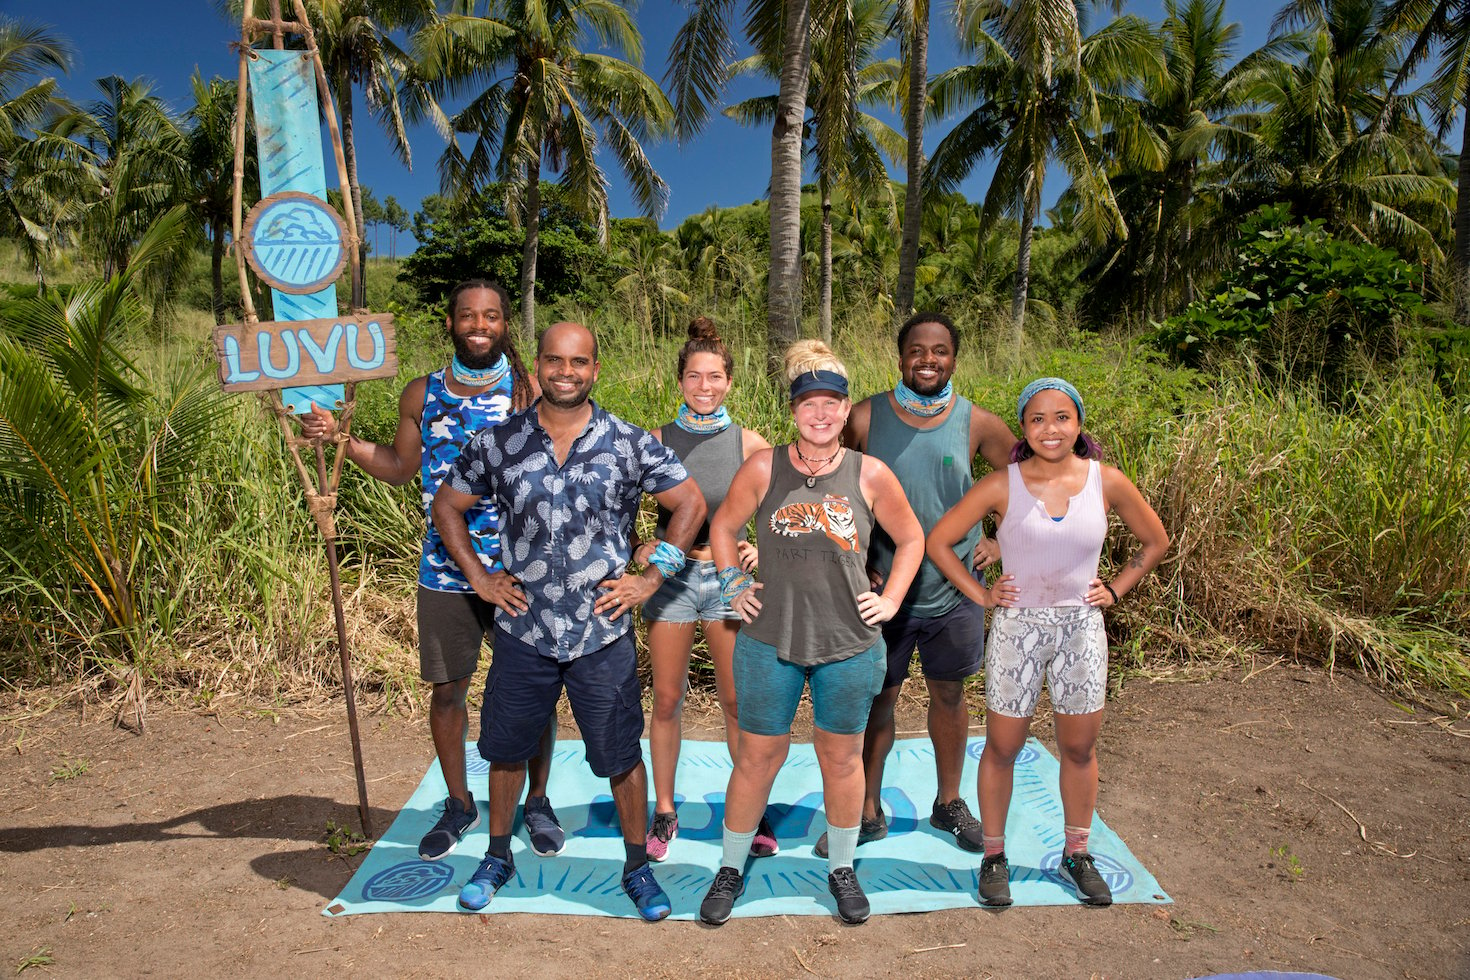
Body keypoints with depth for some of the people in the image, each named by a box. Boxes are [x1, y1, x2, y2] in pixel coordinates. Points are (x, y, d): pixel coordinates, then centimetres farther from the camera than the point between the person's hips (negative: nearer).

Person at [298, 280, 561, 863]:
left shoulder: (530, 391, -4)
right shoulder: (422, 395, 6)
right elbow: (400, 468, 17)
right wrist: (340, 439, 6)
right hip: (445, 572, 3)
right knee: (446, 690, 11)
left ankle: (537, 803, 29)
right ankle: (458, 806, 34)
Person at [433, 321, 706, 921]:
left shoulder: (630, 445, -6)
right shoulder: (498, 444, -2)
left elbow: (690, 504, 1)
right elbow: (447, 505, 10)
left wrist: (651, 578, -4)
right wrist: (477, 576, 2)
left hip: (603, 633, -1)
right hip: (523, 629, 2)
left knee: (621, 757, 9)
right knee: (506, 750, 17)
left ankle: (638, 866, 30)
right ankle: (497, 856, 41)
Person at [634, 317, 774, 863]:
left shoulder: (749, 444, -1)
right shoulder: (657, 441, -1)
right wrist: (637, 548, -12)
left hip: (727, 576, 0)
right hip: (671, 575, 0)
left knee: (736, 700, 5)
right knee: (667, 698, 8)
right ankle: (664, 813, 25)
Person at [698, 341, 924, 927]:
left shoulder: (870, 475, -3)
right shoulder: (763, 468, -4)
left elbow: (911, 538, 11)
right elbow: (722, 527, 10)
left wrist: (890, 600, 4)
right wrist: (734, 586, 3)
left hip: (849, 643, 1)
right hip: (769, 640, 0)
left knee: (841, 758, 14)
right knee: (759, 756, 10)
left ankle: (841, 870, 37)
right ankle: (731, 870, 30)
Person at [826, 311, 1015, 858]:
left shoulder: (976, 424, -3)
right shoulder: (866, 418, -6)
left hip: (955, 591, 1)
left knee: (949, 695, 17)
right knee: (877, 699, 9)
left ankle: (949, 803, 38)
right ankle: (867, 813, 28)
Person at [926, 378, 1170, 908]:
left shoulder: (1106, 482, -4)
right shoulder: (1002, 485, -11)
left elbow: (1155, 541, 12)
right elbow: (937, 541, -5)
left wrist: (1114, 589, 4)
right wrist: (981, 594, -6)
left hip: (1081, 627, 2)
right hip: (1018, 627, -2)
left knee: (1080, 748, 13)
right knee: (1003, 747, 7)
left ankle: (1076, 854, 34)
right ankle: (994, 856, 25)